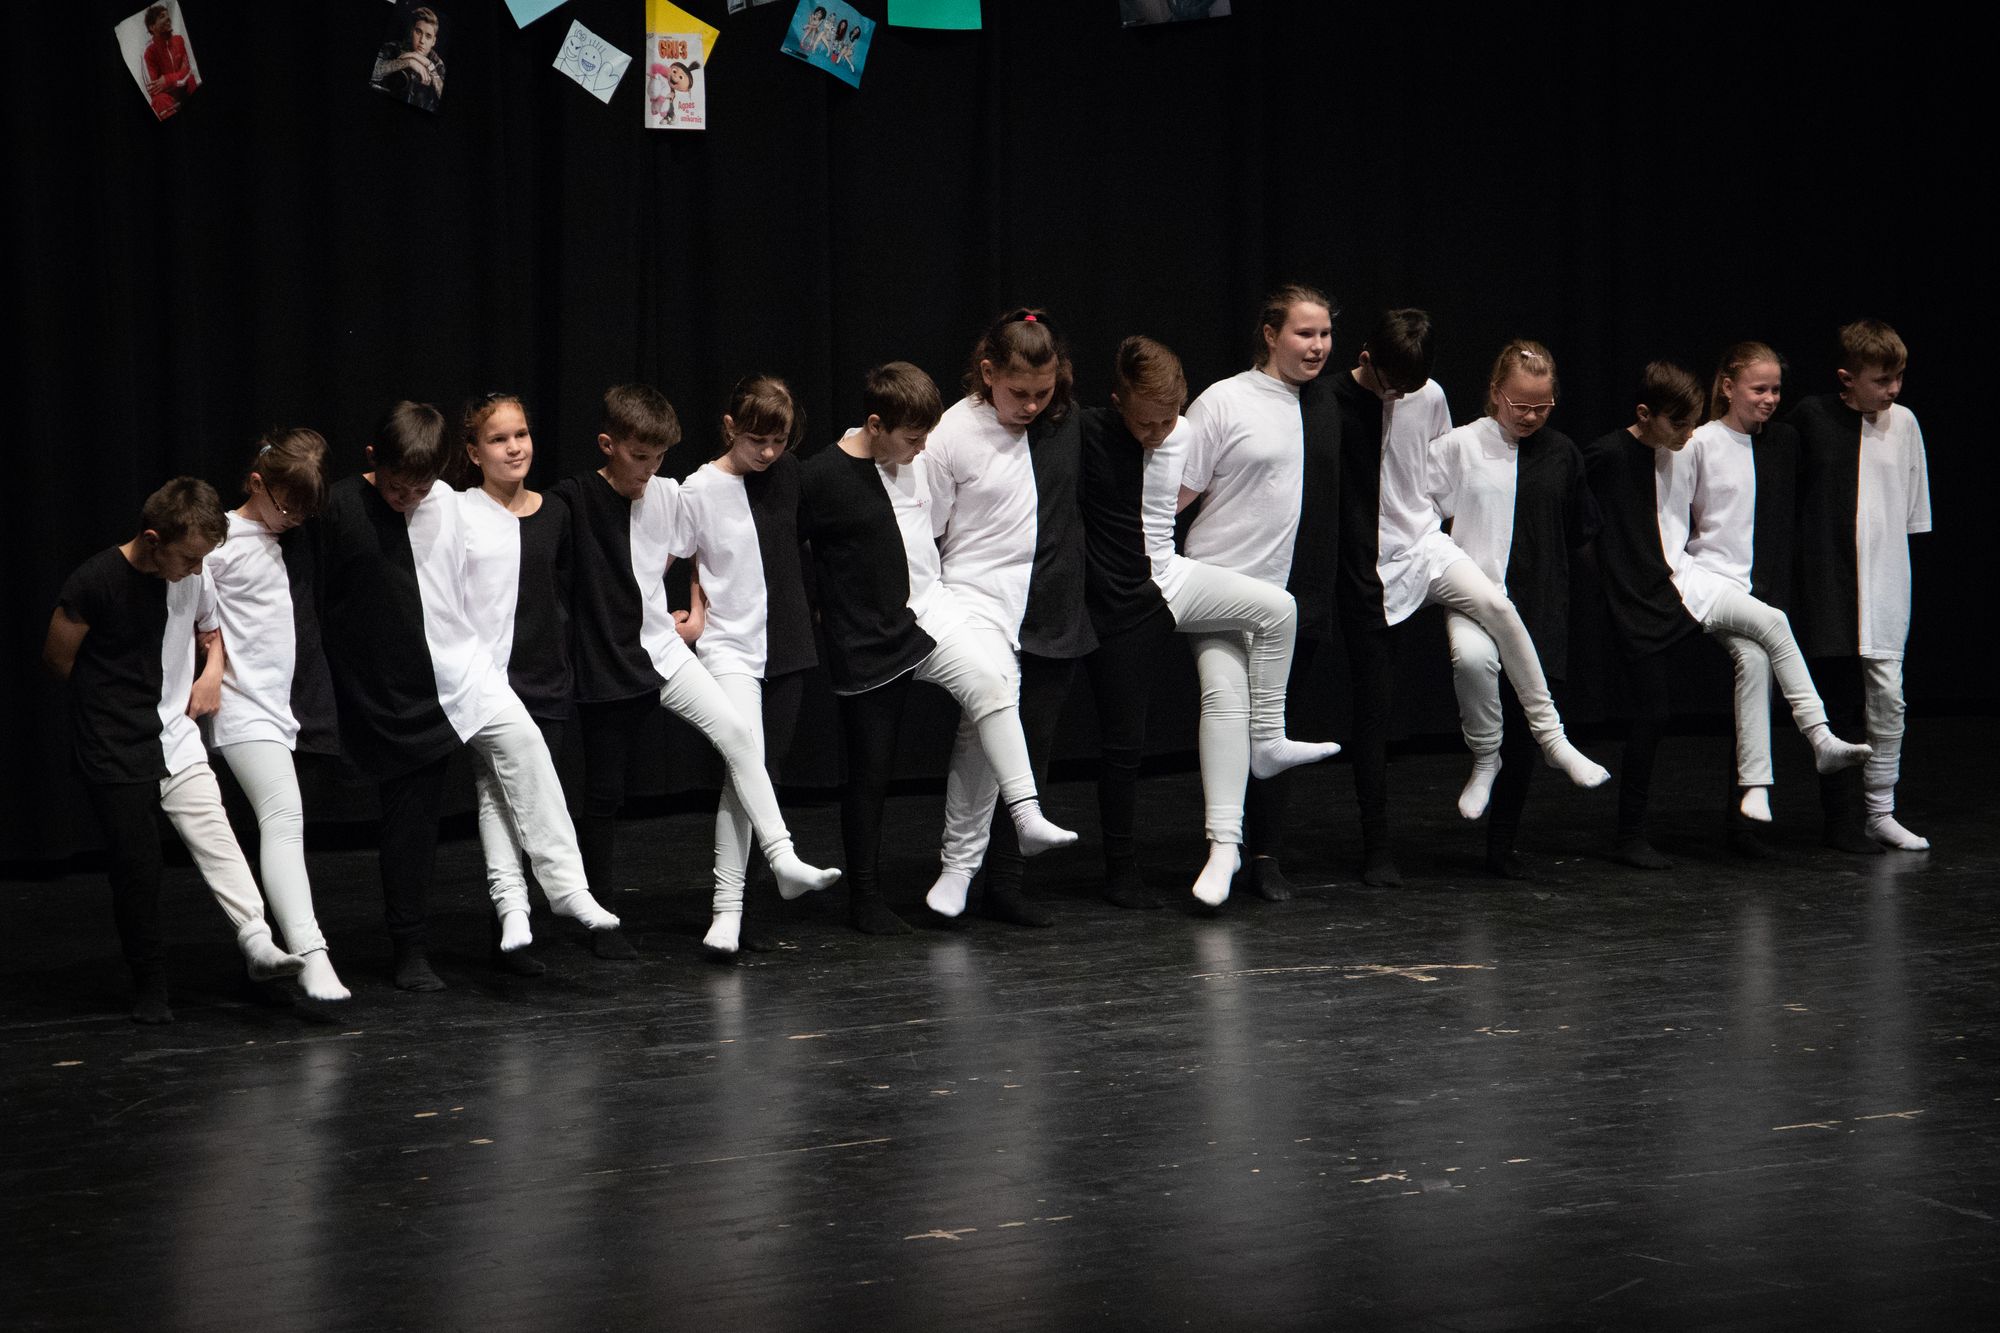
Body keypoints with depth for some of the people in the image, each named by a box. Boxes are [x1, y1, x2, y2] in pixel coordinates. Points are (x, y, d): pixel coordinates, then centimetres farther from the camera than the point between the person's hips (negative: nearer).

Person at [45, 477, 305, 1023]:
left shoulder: (193, 576, 1)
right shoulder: (95, 583, -16)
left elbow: (210, 628, 22)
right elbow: (57, 658, -3)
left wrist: (212, 674, 2)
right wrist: (115, 697, 6)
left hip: (176, 735, 4)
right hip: (113, 749, -4)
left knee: (213, 834, -13)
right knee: (135, 865, -1)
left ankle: (258, 943, -22)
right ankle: (148, 986, 11)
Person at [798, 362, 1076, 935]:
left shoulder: (917, 464, 5)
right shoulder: (821, 478, -13)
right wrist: (824, 610, -1)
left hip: (928, 613, 5)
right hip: (866, 645, -4)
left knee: (990, 680, -23)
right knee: (869, 771, 3)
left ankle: (1026, 815, -25)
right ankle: (865, 897, 16)